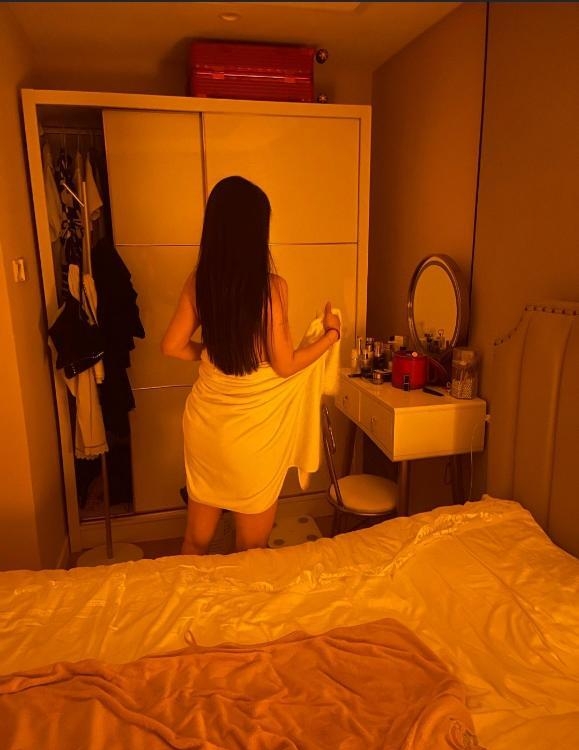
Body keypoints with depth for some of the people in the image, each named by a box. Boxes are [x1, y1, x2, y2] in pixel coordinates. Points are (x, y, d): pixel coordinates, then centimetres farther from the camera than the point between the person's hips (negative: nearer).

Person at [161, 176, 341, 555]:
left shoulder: (198, 281, -4)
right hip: (253, 430, -5)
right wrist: (331, 333, 1)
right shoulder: (272, 286, -18)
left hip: (204, 421, 5)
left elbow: (173, 346, 3)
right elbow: (285, 366, -13)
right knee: (252, 550, 17)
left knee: (197, 539, 23)